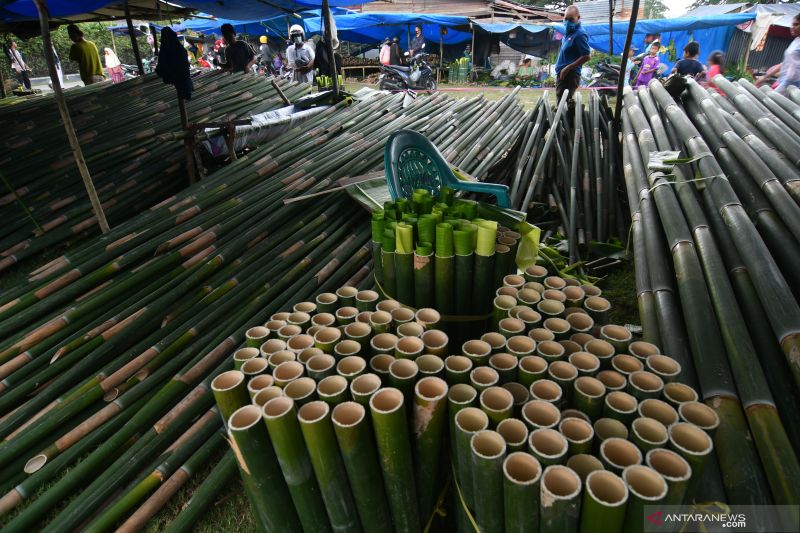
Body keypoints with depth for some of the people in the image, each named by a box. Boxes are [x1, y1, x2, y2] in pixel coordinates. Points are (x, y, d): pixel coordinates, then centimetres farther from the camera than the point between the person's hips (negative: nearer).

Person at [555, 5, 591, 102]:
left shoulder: (580, 34, -14)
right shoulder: (569, 33, 13)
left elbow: (586, 57, -18)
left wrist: (567, 68, -18)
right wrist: (560, 68, 15)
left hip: (569, 75, -10)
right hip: (562, 74, 10)